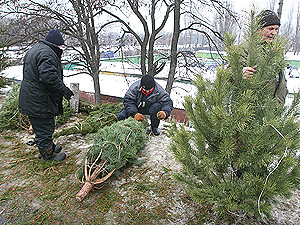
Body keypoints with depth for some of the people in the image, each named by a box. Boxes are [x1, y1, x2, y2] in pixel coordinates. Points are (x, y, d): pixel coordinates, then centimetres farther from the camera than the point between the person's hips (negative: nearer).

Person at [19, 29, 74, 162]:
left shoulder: (35, 49, 18)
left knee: (45, 126, 24)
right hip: (39, 100, -11)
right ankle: (47, 154, 19)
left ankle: (49, 146, 40)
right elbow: (48, 77, -30)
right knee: (44, 127, 4)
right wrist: (63, 90, -21)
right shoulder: (46, 53, -19)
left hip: (32, 99, 11)